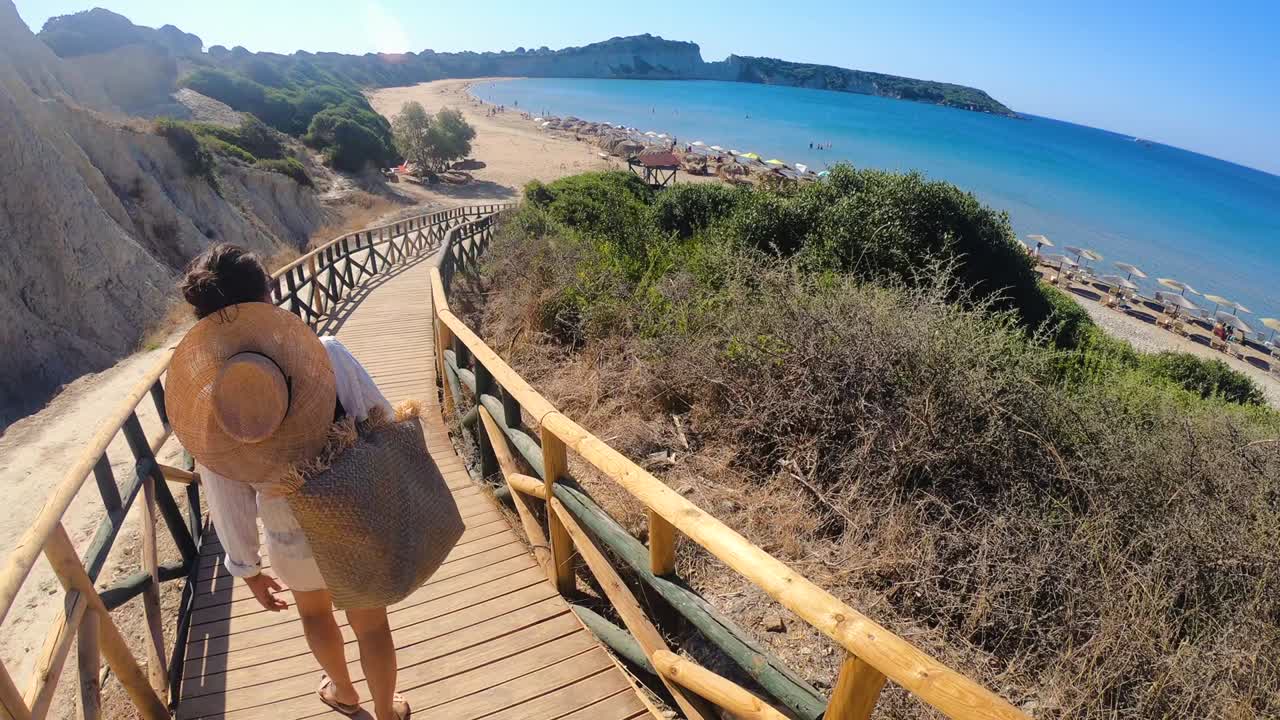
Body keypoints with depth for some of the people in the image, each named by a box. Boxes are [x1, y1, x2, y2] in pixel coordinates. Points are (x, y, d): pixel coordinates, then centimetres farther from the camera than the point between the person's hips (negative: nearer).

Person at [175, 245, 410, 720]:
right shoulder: (327, 353, -23)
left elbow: (228, 500, -10)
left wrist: (247, 569, 5)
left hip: (295, 538, 2)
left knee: (315, 613, 33)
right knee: (370, 624, 21)